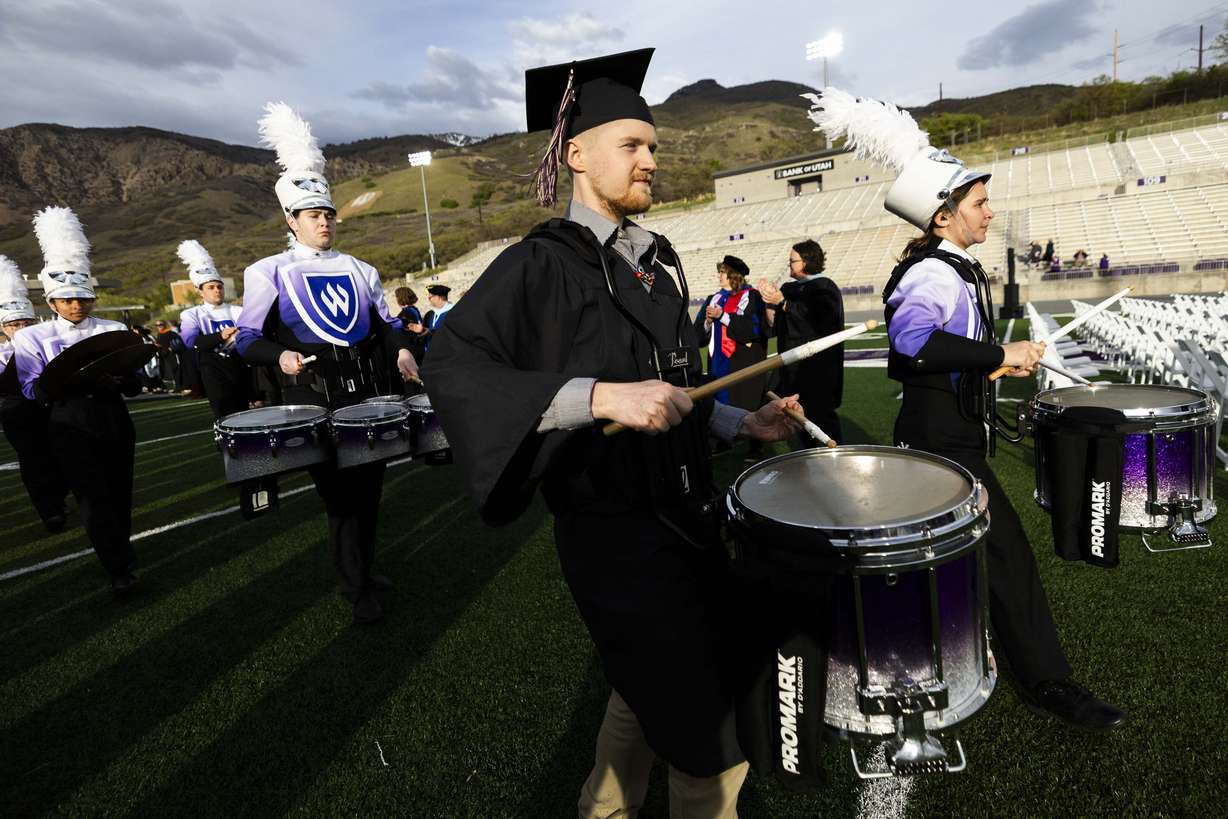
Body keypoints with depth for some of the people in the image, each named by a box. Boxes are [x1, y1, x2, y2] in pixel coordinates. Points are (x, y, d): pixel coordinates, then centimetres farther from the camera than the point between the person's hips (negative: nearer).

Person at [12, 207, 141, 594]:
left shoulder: (114, 331, 8)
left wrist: (114, 379, -18)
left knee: (119, 491, 10)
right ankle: (121, 569, -2)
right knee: (93, 495, -7)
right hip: (70, 426, -2)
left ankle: (118, 550, 31)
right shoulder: (32, 338, 5)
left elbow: (135, 386, 4)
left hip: (113, 421, 2)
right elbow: (35, 390, -5)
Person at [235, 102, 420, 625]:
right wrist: (280, 356, -21)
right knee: (339, 493, -1)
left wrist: (401, 349, -2)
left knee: (369, 487, 11)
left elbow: (385, 321, 18)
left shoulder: (359, 270, 12)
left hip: (368, 393, 4)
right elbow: (247, 339, -1)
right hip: (314, 400, -4)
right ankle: (357, 590, 10)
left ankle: (363, 567, 30)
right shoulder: (268, 273, -1)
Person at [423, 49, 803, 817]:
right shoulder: (539, 264, -13)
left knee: (653, 687, 26)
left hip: (684, 507, 8)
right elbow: (449, 365, -24)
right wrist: (598, 396, -31)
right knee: (701, 722, 4)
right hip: (612, 523, -8)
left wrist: (742, 423, 7)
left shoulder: (660, 258, 9)